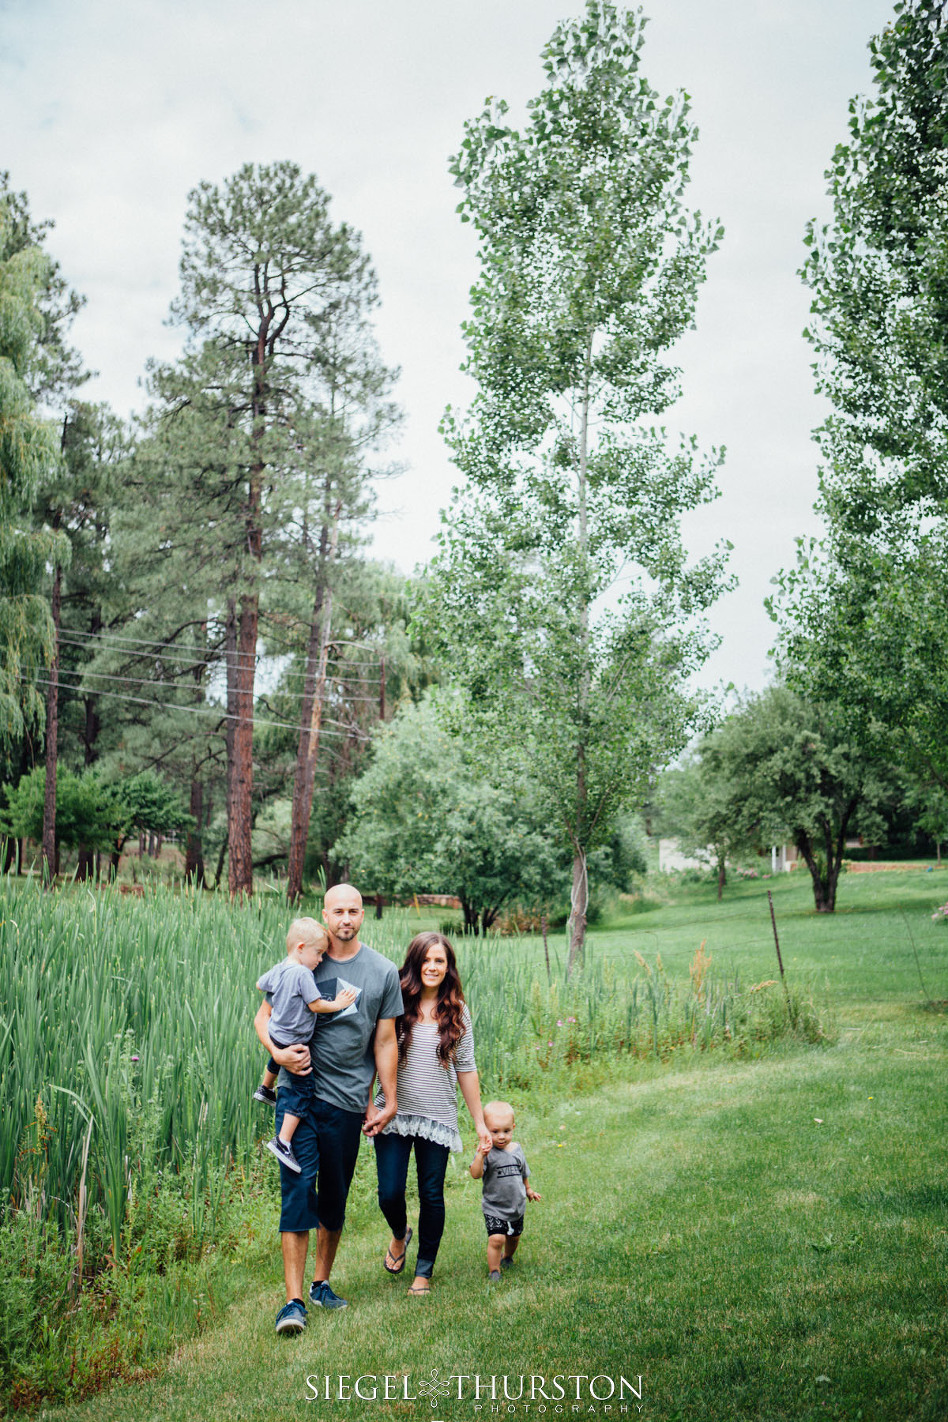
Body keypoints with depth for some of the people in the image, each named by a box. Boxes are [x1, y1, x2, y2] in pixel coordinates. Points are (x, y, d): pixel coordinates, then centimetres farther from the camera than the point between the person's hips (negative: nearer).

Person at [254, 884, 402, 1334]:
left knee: (335, 1197, 11)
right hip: (299, 1090, -2)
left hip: (347, 1100, 2)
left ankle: (322, 1283, 30)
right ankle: (293, 1301, -5)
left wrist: (389, 1101, 7)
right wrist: (278, 1052, -13)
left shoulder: (383, 972, 4)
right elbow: (263, 1016, 7)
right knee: (298, 1190, -8)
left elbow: (385, 1042, 8)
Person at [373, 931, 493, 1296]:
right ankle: (400, 1235, 32)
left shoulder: (457, 1012, 3)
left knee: (432, 1195, 4)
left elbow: (465, 1068, 8)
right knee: (390, 1192, -3)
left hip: (437, 1116, 1)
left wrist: (480, 1122, 7)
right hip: (394, 1114, -1)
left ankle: (424, 1270, 23)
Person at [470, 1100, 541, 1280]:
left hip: (517, 1206, 5)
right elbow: (476, 1174, -29)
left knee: (514, 1237, 20)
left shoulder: (516, 1149, 0)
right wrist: (481, 1155, -42)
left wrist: (528, 1189, 28)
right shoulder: (487, 1151, -17)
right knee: (496, 1239, -17)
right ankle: (493, 1272, 0)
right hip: (494, 1207, -5)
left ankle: (507, 1257, 48)